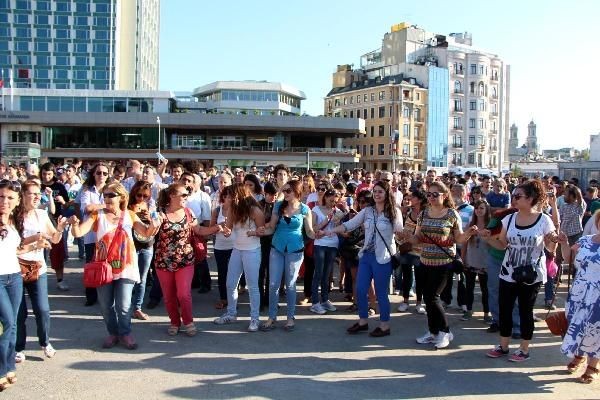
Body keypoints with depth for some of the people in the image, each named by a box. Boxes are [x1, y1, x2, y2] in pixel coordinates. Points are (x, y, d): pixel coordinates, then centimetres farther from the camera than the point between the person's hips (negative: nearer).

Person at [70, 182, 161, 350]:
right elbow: (79, 233, -11)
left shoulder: (129, 215, 2)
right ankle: (112, 333, 29)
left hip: (125, 267, -1)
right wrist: (75, 224, -34)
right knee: (106, 305, 10)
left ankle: (125, 333, 21)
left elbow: (146, 232, 1)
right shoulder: (97, 215, -2)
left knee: (124, 305, 1)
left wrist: (154, 225, -22)